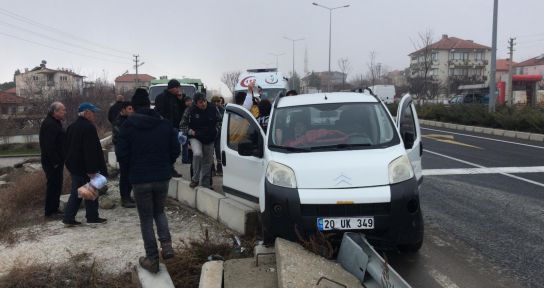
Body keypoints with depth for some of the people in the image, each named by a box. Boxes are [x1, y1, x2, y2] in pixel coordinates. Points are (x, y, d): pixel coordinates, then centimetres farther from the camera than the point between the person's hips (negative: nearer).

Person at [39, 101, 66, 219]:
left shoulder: (55, 123, 16)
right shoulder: (49, 124, -18)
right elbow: (49, 145, -24)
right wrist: (55, 161, -24)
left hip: (57, 161, 10)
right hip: (52, 162, -10)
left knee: (57, 185, 15)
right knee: (53, 186, -5)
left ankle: (54, 209, 23)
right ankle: (50, 212, 2)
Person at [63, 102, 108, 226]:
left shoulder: (72, 127, 13)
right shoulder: (88, 127, -18)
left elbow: (66, 147, 19)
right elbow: (91, 151, -23)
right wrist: (92, 170, -24)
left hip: (73, 166, 9)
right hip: (84, 167, -9)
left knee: (75, 192, 13)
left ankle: (68, 217, 9)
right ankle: (92, 217, 13)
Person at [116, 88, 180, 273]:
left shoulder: (129, 125, -8)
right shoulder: (165, 124, 0)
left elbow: (121, 155, -9)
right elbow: (175, 151, 2)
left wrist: (134, 165, 12)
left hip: (140, 179, -3)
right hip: (162, 177, 3)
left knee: (146, 218, 8)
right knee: (159, 211, 24)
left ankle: (152, 259, 10)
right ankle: (166, 245, 6)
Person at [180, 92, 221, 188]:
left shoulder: (213, 108, -5)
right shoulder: (190, 111, -12)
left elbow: (219, 120, 13)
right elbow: (183, 125, -1)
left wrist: (216, 130, 0)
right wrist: (192, 132, -14)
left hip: (209, 139, 4)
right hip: (195, 138, -3)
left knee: (208, 162, 10)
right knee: (197, 154, -31)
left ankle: (205, 185, 25)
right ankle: (195, 179, -13)